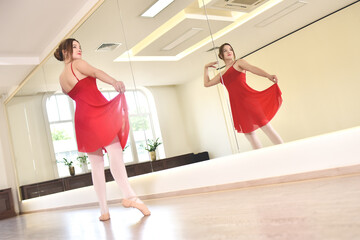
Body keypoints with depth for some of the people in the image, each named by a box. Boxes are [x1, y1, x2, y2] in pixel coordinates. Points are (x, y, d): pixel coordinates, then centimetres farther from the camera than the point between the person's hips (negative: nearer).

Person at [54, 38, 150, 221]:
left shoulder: (62, 78, 22)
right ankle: (129, 196, -36)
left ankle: (104, 210, 4)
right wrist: (114, 81, -33)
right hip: (97, 112, -7)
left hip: (81, 118, 7)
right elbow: (96, 72, -16)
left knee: (96, 164, 6)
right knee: (115, 153, -19)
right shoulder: (78, 64, 3)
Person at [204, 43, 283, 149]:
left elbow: (253, 68, -10)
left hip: (247, 98, -6)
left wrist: (268, 75, -28)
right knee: (249, 133, 1)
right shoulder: (222, 74, 23)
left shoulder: (239, 63, 9)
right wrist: (206, 68, 28)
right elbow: (207, 83, 28)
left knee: (265, 126, -14)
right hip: (236, 104, 6)